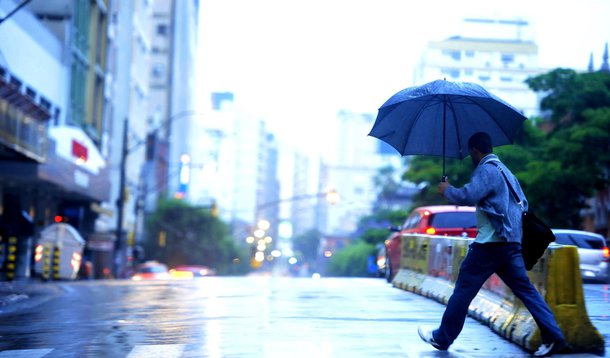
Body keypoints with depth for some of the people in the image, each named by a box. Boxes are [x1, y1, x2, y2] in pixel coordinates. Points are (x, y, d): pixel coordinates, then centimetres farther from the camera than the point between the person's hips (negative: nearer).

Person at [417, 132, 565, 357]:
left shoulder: (486, 169, -9)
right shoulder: (504, 170, 21)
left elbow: (468, 196, -23)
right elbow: (523, 204, 25)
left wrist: (447, 190, -6)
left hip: (490, 243, -9)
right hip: (511, 243, 9)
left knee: (463, 290, 0)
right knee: (524, 289, 7)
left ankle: (442, 338, 8)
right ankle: (552, 336, -2)